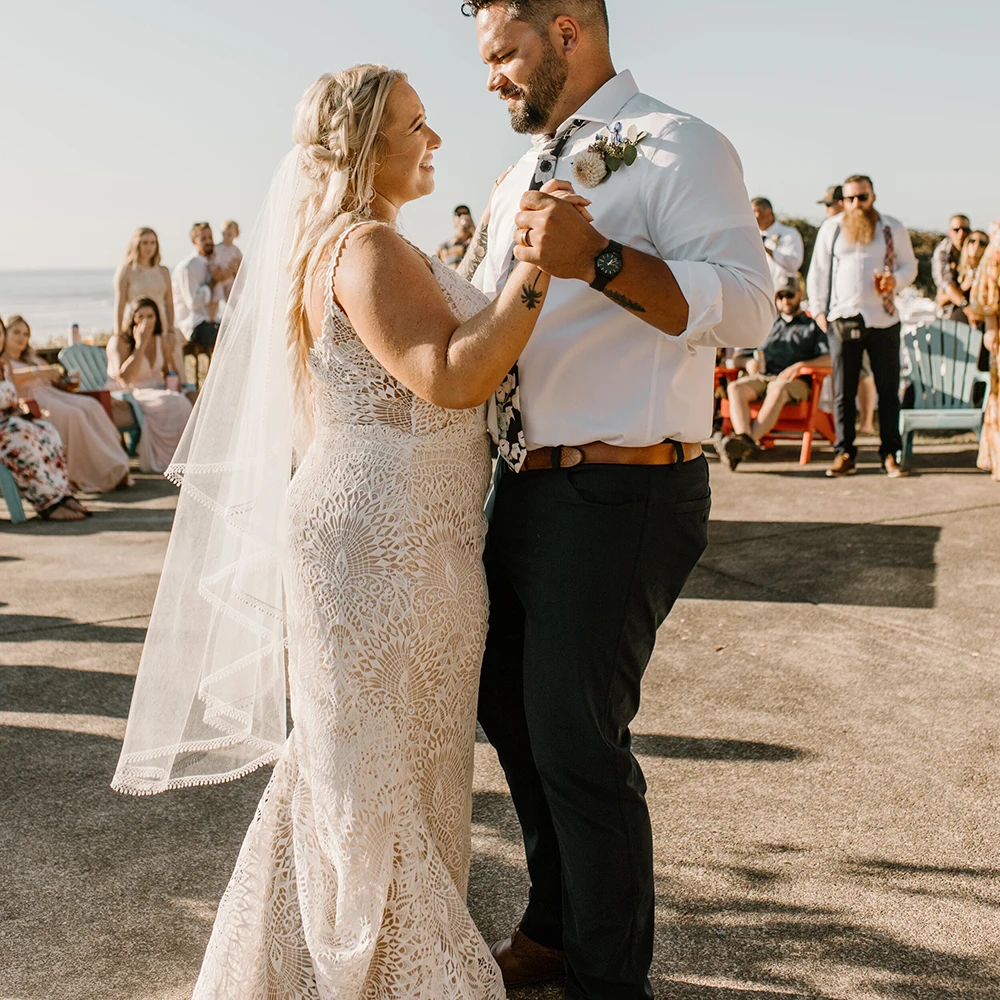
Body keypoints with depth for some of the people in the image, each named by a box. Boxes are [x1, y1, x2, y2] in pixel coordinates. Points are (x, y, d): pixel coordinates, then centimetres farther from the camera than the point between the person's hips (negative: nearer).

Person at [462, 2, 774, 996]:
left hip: (620, 496, -9)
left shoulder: (676, 149, -9)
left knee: (576, 739, -2)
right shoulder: (525, 176, 17)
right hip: (526, 489, 9)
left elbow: (747, 306, -25)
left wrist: (598, 258, -33)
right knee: (512, 713, 18)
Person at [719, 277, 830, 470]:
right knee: (735, 388, -30)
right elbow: (738, 357, 28)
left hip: (794, 381, -3)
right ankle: (743, 437, -52)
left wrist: (801, 365, -12)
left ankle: (751, 442, -54)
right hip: (759, 377, 4)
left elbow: (830, 358, 5)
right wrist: (748, 362, 3)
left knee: (778, 390, -40)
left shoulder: (813, 326, 23)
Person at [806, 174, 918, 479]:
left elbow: (910, 265, 12)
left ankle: (890, 454, 8)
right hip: (842, 320, 0)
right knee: (843, 392, 2)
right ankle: (845, 453, 10)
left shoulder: (893, 228, 7)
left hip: (883, 320, 0)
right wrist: (818, 309, 4)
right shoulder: (831, 228, 8)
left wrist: (896, 280, -10)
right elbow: (818, 271, 12)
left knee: (888, 390, 1)